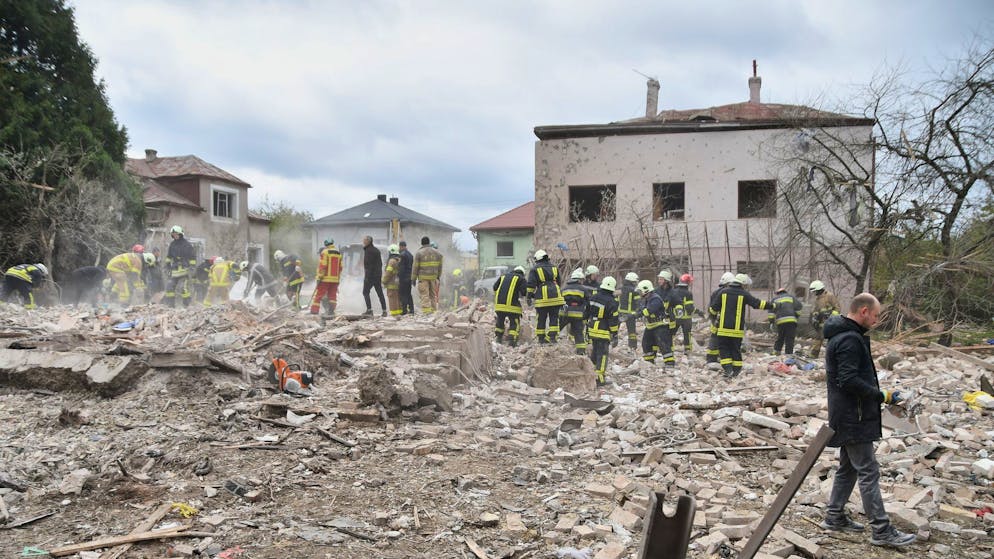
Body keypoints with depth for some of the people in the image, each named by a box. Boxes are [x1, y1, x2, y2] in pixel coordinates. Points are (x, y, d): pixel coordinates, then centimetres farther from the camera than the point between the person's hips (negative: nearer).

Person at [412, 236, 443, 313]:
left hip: (423, 277, -4)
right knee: (433, 295, 12)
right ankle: (434, 310, 14)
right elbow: (440, 266, 13)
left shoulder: (419, 253, -5)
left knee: (424, 295, -4)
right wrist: (438, 276, 23)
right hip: (433, 277, 4)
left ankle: (426, 311, -11)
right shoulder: (437, 253, 8)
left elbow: (415, 267, -3)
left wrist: (413, 278, 3)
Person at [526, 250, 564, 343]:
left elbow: (531, 285, -5)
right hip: (555, 297, 3)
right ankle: (552, 336, 0)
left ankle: (541, 338, 9)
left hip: (542, 298, -3)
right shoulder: (554, 268, 15)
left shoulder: (535, 269, 0)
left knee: (541, 319, 6)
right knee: (554, 317, 7)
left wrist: (529, 296, 0)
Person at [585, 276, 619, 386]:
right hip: (604, 333, -6)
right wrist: (615, 336, -6)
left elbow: (587, 314, 13)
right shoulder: (611, 302, -15)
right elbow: (613, 321, -13)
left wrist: (587, 328, 23)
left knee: (595, 352, 20)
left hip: (592, 331, 6)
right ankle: (599, 379, 0)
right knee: (602, 355, -1)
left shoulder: (593, 298, 6)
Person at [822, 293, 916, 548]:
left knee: (848, 468, 18)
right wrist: (881, 396, -19)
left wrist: (878, 395, 14)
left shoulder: (843, 335, 14)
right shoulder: (850, 340, -20)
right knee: (868, 472, -5)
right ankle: (881, 530, 1)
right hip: (853, 419, -11)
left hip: (847, 417, 11)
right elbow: (849, 381, -26)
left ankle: (834, 517, 26)